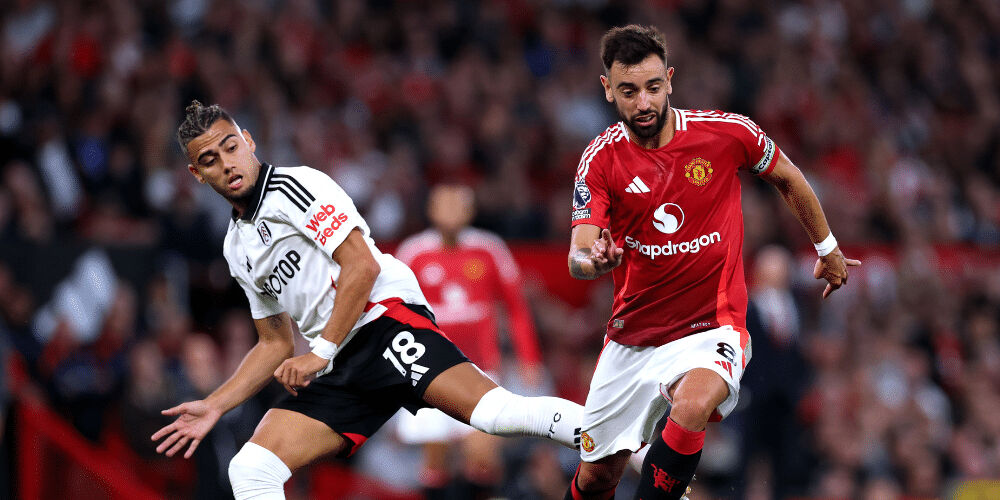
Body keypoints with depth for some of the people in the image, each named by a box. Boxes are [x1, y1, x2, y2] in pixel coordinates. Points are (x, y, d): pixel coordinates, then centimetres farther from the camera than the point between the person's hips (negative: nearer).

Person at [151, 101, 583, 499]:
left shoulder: (294, 185, -1)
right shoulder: (237, 249, 23)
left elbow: (362, 265, -11)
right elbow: (275, 343, 30)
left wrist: (319, 353, -13)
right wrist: (214, 406, 22)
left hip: (384, 319, -8)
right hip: (337, 369, 8)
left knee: (494, 411, -30)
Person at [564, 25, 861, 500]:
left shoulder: (727, 132, -11)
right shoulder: (601, 159, -9)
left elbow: (787, 178, 9)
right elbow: (578, 257, -17)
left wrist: (827, 248, 20)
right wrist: (593, 260, -42)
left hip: (711, 330, -2)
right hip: (631, 337, 2)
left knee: (690, 409, -36)